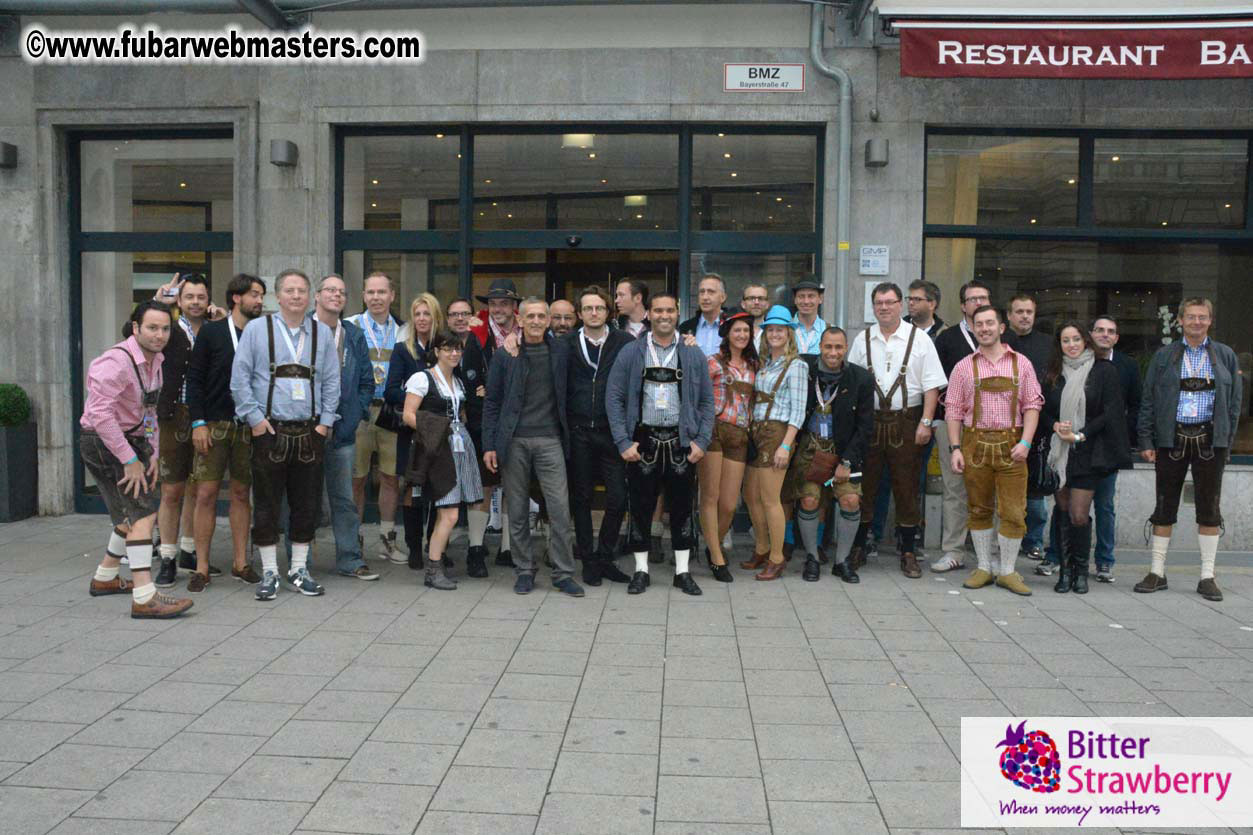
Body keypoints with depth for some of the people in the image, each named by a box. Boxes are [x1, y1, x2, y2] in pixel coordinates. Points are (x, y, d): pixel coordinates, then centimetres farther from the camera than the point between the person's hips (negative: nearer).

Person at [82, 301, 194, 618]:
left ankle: (104, 578, 37)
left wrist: (154, 453, 4)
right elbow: (100, 414, -28)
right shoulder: (117, 362, -22)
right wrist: (130, 460, -25)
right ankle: (144, 598, -19)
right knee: (144, 512, -16)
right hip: (103, 443, -10)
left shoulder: (154, 361, 7)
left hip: (132, 440, 10)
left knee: (133, 513, 20)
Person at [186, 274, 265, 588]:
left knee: (242, 494, 8)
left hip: (249, 427, 2)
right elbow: (194, 379, -1)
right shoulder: (211, 332, 1)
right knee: (206, 494, -2)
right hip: (214, 426, -2)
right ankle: (201, 567, 6)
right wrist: (198, 423, -9)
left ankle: (240, 562, 17)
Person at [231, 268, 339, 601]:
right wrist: (255, 419, -7)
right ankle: (269, 572, 15)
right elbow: (239, 379, -1)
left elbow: (331, 382, 10)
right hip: (270, 431, -2)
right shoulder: (257, 329, 2)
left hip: (310, 432, 2)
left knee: (307, 504, 7)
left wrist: (325, 422, 2)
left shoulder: (322, 333, 9)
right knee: (267, 505, 3)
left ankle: (299, 570, 21)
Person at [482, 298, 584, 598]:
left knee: (560, 508, -4)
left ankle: (563, 573, 5)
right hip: (514, 440, 0)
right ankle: (524, 570, 18)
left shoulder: (559, 353, 6)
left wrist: (566, 434, 2)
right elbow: (492, 401, 4)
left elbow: (564, 396, 12)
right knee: (517, 509, 6)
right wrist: (489, 444, -2)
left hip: (549, 438, 0)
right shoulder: (504, 355, 4)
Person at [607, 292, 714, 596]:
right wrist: (623, 442, -7)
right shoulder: (630, 353, 2)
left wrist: (701, 441, -2)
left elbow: (706, 401, 7)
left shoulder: (694, 354, 6)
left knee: (681, 508, 8)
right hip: (643, 440, -1)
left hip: (681, 442, 1)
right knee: (641, 507, 6)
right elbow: (614, 398, 0)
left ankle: (683, 571, 19)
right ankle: (641, 570, 19)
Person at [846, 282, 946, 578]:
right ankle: (858, 546, 18)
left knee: (906, 487, 3)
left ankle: (908, 553, 13)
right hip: (868, 420, 2)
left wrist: (926, 423, -8)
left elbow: (932, 386, -1)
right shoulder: (862, 340, 8)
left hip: (906, 422, -2)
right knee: (864, 485, 6)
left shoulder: (919, 339, 2)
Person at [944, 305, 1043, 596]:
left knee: (1013, 511, -2)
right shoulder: (963, 367, 7)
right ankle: (984, 568, 19)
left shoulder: (1021, 364, 7)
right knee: (979, 509, 8)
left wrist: (1025, 442, -8)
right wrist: (955, 448, -4)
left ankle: (1008, 571, 10)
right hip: (975, 444, 1)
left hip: (1011, 445, 0)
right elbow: (953, 410, 5)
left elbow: (1032, 406, 4)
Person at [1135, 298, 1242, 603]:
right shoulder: (1164, 355, 6)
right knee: (1164, 507, 4)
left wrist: (1226, 441, -1)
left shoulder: (1225, 356, 8)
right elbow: (1147, 400, 3)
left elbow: (1233, 402, 7)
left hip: (1210, 440, 0)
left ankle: (1207, 577, 12)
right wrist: (1146, 441, -4)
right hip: (1171, 440, 0)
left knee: (1209, 508, 4)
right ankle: (1157, 573, 12)